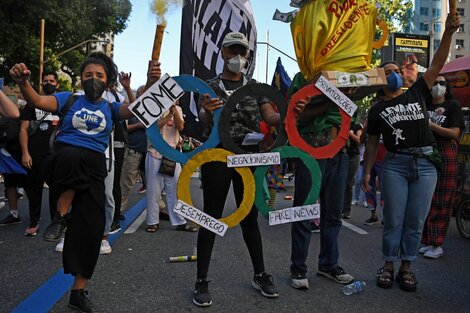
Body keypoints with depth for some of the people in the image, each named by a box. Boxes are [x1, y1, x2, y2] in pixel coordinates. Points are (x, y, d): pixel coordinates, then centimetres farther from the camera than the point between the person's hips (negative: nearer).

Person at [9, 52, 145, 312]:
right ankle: (61, 216, -15)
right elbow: (38, 101, -4)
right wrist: (23, 83, -26)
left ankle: (79, 291, 15)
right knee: (73, 155, -41)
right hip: (64, 159, -2)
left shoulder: (110, 108, 14)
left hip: (94, 168, 2)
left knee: (92, 227, -3)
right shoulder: (69, 99, 12)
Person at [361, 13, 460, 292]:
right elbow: (372, 143, 10)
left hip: (425, 164, 1)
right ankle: (388, 266, 13)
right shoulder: (377, 110, 9)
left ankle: (406, 268, 15)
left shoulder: (417, 93, 13)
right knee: (394, 220, 0)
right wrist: (367, 172, 4)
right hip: (395, 164, -1)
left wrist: (448, 32, -6)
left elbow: (437, 65, 4)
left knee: (416, 221, 3)